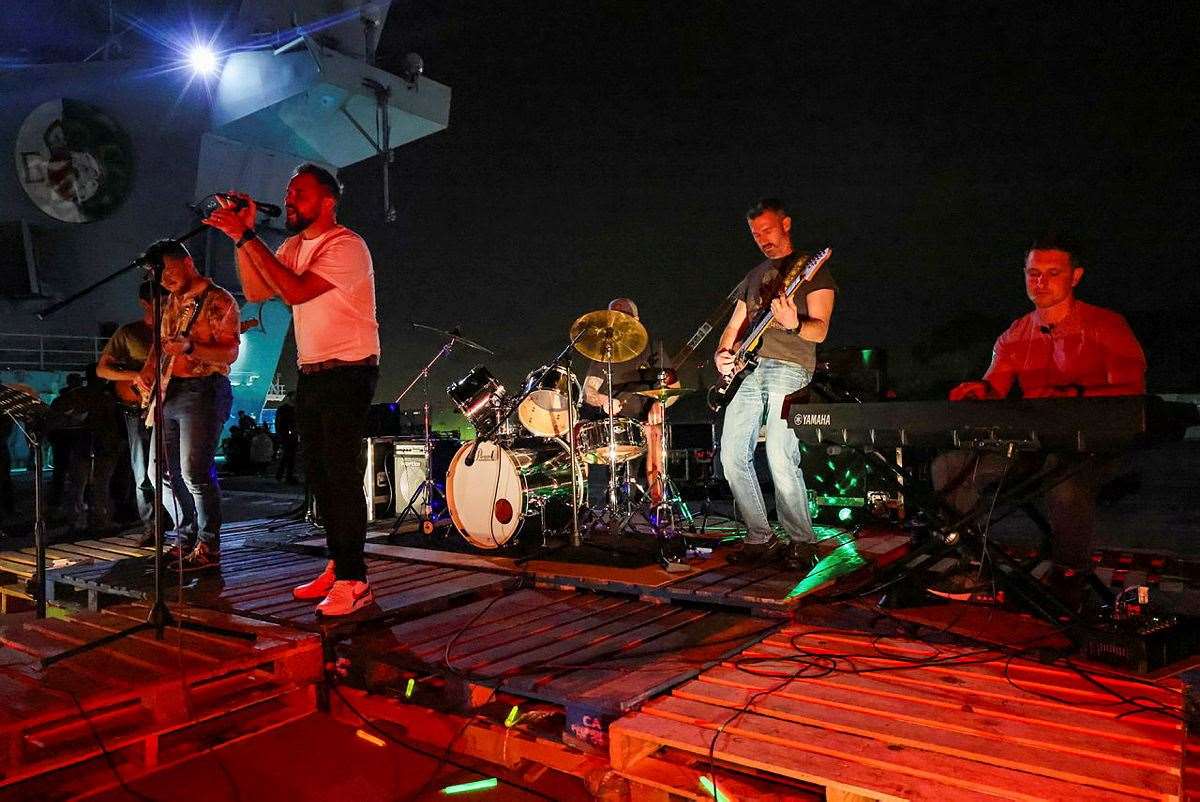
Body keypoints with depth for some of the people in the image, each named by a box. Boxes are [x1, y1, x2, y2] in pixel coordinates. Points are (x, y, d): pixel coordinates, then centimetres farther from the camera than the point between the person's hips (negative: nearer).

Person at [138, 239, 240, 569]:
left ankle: (209, 547, -3)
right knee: (161, 471, 11)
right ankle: (186, 538, 22)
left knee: (194, 473, -13)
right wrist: (148, 369, 11)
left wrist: (189, 348, -29)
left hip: (203, 391, -9)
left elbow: (230, 353, -15)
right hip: (168, 393, 9)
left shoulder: (219, 301, -7)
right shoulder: (171, 302, 18)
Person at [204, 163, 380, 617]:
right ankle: (338, 566, 23)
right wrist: (240, 238, -3)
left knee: (342, 474, -10)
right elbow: (255, 291, 6)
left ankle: (354, 581, -3)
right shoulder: (294, 246, 12)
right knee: (319, 473, 11)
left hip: (347, 374, -9)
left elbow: (296, 291, -26)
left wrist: (246, 237, -23)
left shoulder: (346, 246, -15)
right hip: (311, 373, 9)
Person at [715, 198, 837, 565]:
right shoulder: (754, 276, 25)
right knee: (732, 455, -2)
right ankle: (761, 538, 9)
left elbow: (820, 330, -5)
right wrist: (722, 354, 6)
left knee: (780, 458, -17)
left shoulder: (812, 270, 6)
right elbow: (735, 326, 26)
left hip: (789, 368, -6)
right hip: (748, 370, 7)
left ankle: (803, 542, -1)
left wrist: (793, 325, -27)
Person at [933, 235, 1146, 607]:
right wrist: (979, 390, -19)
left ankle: (1069, 578, -12)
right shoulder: (1015, 336, 14)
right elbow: (993, 387, 7)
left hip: (1090, 443, -5)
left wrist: (1072, 396, -26)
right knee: (949, 465, -16)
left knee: (1065, 485, -39)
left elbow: (1131, 393, -9)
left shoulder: (1106, 326, -1)